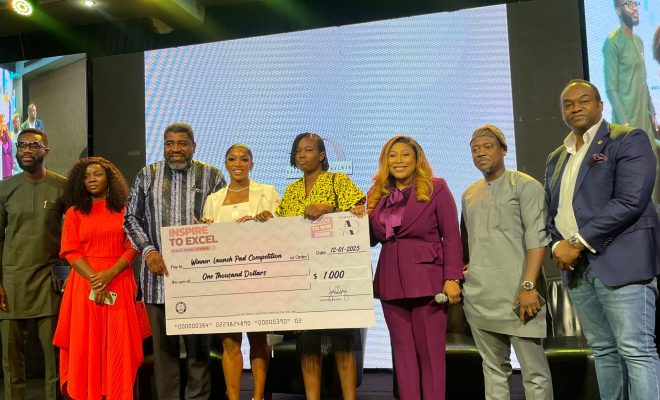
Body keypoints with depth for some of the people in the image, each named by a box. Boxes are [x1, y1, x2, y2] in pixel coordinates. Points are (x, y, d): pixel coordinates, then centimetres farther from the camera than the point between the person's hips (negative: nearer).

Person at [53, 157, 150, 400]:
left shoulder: (124, 211, 8)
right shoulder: (74, 213, 9)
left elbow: (133, 247, 1)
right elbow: (71, 252, 0)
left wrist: (109, 274, -14)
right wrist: (94, 280, -14)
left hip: (118, 283, 0)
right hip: (85, 284, 1)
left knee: (118, 346, -1)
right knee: (86, 344, 1)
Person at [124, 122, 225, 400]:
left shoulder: (212, 176, 6)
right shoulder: (147, 176, 10)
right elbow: (131, 218, 10)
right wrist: (148, 250, -4)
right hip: (159, 272, 1)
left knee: (199, 343, 4)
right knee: (163, 345, 7)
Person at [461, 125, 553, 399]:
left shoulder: (525, 186, 0)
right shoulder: (469, 195, 18)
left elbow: (537, 239, -10)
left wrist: (528, 285, -18)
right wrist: (462, 273, 10)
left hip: (516, 293, -5)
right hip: (478, 296, 6)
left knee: (534, 370, -2)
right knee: (493, 368, 11)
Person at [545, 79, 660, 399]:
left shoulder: (628, 140, -2)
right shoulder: (556, 158, 19)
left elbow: (630, 201, -15)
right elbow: (553, 213, 18)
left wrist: (578, 242, -16)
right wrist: (557, 246, -3)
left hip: (620, 261, -6)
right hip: (576, 267, 7)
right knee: (602, 350, 11)